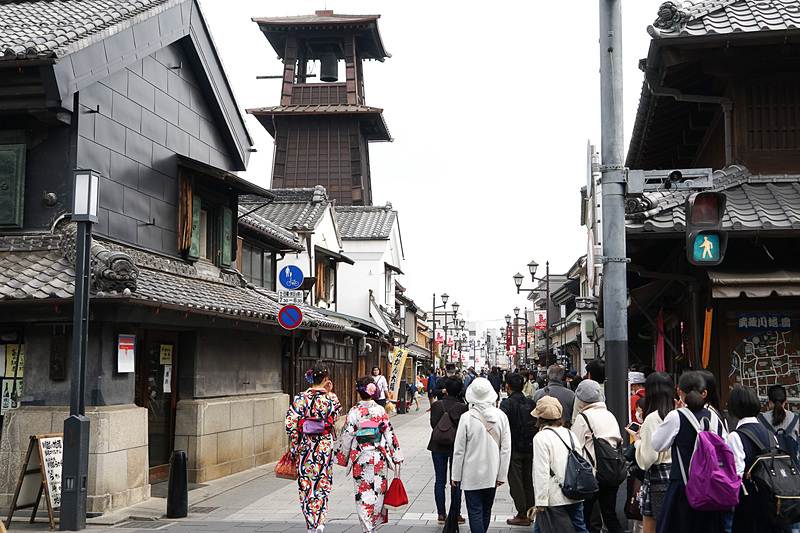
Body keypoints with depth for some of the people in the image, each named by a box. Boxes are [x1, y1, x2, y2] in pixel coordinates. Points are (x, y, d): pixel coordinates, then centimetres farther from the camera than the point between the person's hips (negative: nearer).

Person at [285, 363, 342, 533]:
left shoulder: (301, 398, -8)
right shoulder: (331, 398, -7)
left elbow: (291, 425, -10)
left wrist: (294, 448, 1)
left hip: (305, 444, 0)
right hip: (325, 445, 1)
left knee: (306, 485, 11)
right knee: (322, 484, 12)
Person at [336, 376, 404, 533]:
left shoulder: (354, 412, -9)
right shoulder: (380, 410, -4)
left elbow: (346, 436, -6)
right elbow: (389, 433, -1)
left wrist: (342, 456, 6)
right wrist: (396, 456, 8)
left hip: (360, 459, -2)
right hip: (378, 458, 2)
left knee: (362, 493, 5)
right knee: (377, 490, 14)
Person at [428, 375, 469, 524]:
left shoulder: (436, 405, -7)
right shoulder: (462, 407, -12)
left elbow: (433, 423, -1)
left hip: (438, 447, 2)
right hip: (456, 447, -1)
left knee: (439, 481, 9)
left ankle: (441, 514, 12)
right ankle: (456, 514, 11)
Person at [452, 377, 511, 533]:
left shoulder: (467, 417, -15)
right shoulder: (501, 416, -6)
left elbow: (459, 450, -10)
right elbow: (506, 449, -2)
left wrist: (456, 476, 0)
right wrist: (502, 475, 7)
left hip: (472, 475, -4)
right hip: (492, 474, 4)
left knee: (475, 513, 0)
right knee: (486, 511, 19)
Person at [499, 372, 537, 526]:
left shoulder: (507, 403, -15)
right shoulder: (531, 403, 2)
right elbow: (536, 425, 7)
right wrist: (533, 447, 14)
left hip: (513, 449, -6)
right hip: (528, 448, 6)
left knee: (515, 482, 2)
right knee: (528, 481, 15)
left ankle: (522, 516, 4)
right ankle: (530, 512, 22)